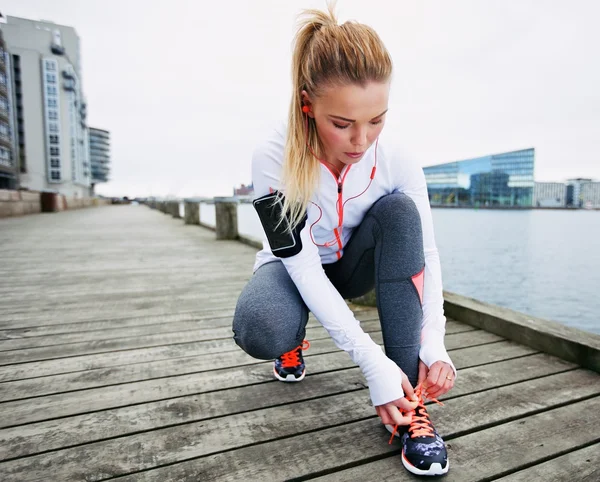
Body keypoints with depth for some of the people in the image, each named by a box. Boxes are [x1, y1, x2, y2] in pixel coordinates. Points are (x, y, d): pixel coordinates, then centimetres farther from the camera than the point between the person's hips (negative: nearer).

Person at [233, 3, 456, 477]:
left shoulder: (396, 159, -21)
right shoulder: (275, 159, -28)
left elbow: (426, 250, -15)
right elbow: (302, 264, -31)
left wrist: (434, 343, -26)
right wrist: (371, 361, -35)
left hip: (354, 262, 3)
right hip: (295, 266, -2)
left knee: (399, 210, -29)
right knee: (259, 332, -35)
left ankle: (409, 402, -24)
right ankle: (293, 344, 7)